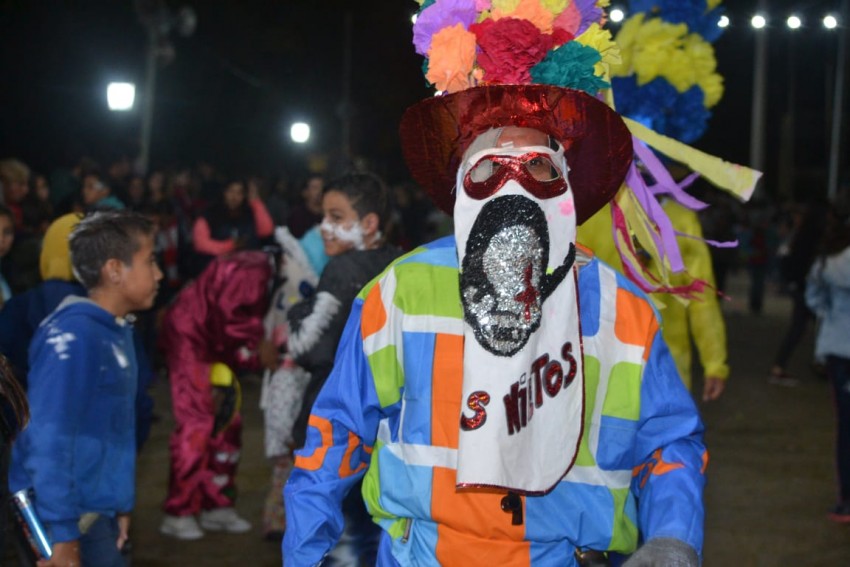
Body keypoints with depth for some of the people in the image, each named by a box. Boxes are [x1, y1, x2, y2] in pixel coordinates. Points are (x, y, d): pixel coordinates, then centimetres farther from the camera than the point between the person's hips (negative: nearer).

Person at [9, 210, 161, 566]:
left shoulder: (116, 332, 9)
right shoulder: (73, 337, -19)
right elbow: (50, 438, -23)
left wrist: (121, 505, 14)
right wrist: (62, 534, -23)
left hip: (99, 512, 9)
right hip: (70, 520, -9)